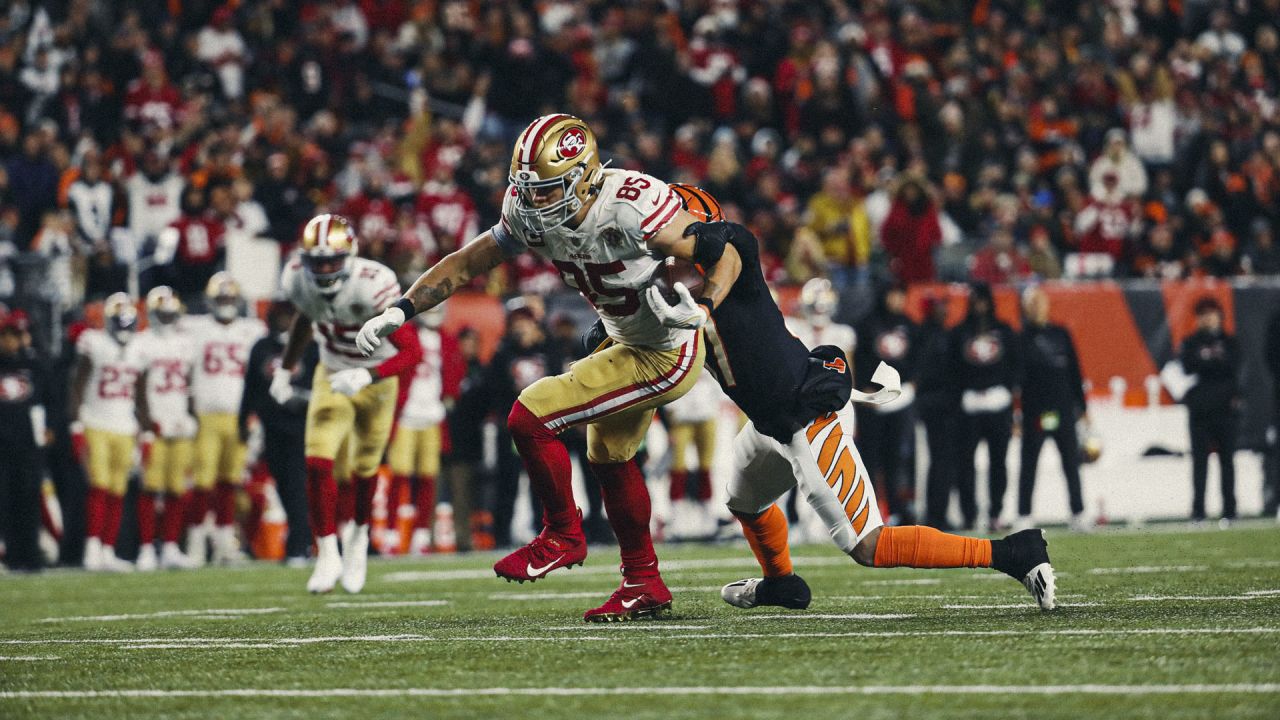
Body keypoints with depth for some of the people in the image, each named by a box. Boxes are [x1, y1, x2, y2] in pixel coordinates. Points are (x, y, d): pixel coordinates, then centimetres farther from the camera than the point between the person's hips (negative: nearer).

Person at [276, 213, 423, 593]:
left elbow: (412, 351, -35)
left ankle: (359, 536, 42)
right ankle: (327, 554, -3)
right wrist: (285, 369, 12)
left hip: (376, 379, -2)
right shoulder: (297, 279, -19)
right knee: (318, 463, -14)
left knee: (364, 470, 13)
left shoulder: (373, 285, -34)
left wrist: (367, 376, -47)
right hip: (331, 376, 2)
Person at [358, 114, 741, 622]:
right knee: (608, 458, 26)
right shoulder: (530, 215, -11)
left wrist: (702, 308, -42)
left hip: (666, 357, -9)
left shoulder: (632, 209, -32)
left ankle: (562, 537, 7)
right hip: (629, 344, 9)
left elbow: (726, 256, -25)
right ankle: (644, 584, 43)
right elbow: (466, 264, 0)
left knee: (530, 419, -14)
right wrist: (400, 310, -11)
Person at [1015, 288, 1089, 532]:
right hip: (1034, 410, -3)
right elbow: (1017, 374, -6)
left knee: (1071, 462, 3)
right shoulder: (1023, 338, 0)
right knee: (1029, 464, 1)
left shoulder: (1061, 334, 11)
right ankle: (1024, 517, 4)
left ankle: (1078, 514, 8)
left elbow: (1074, 372, 13)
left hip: (1064, 408, 3)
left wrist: (1082, 406, 11)